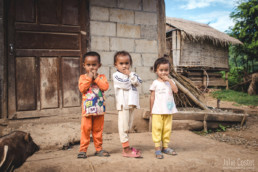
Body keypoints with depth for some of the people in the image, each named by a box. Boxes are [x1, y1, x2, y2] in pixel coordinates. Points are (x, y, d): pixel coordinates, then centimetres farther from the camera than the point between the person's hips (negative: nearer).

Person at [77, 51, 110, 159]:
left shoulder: (101, 77, 6)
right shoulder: (83, 77, 4)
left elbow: (105, 87, -11)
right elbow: (82, 88, -12)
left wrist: (96, 78, -12)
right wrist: (89, 78, -13)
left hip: (99, 108, 2)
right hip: (87, 108, -1)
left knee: (98, 130, 11)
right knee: (85, 129, 0)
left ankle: (98, 149, 24)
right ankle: (83, 150, 12)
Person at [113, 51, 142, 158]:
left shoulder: (132, 74, 15)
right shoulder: (116, 75, -6)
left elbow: (138, 83, -2)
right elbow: (126, 85, -18)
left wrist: (130, 75, -10)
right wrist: (131, 78, -2)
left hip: (131, 103, 7)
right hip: (123, 104, -7)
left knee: (128, 126, 15)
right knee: (123, 126, -3)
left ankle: (127, 147, 26)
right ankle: (126, 149, 4)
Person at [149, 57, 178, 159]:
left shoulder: (170, 81, 8)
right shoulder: (155, 83, -1)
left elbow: (176, 90, -9)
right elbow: (152, 97, 1)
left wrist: (169, 80, -12)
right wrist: (151, 110, 1)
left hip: (168, 110, 4)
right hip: (157, 111, -3)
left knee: (167, 129, 11)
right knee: (157, 129, -2)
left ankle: (165, 147, 24)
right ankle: (157, 148, 7)